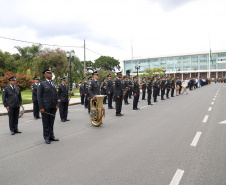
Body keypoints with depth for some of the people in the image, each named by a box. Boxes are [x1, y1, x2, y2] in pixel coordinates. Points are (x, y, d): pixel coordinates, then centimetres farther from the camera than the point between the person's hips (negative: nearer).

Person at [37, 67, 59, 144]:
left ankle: (51, 136, 23)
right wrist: (41, 107, -13)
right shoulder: (42, 84, -6)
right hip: (45, 107, -5)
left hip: (53, 106, 5)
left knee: (51, 122, 12)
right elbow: (39, 96, -8)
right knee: (46, 123, 4)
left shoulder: (53, 83, 13)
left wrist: (56, 104, 10)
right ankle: (46, 137, 15)